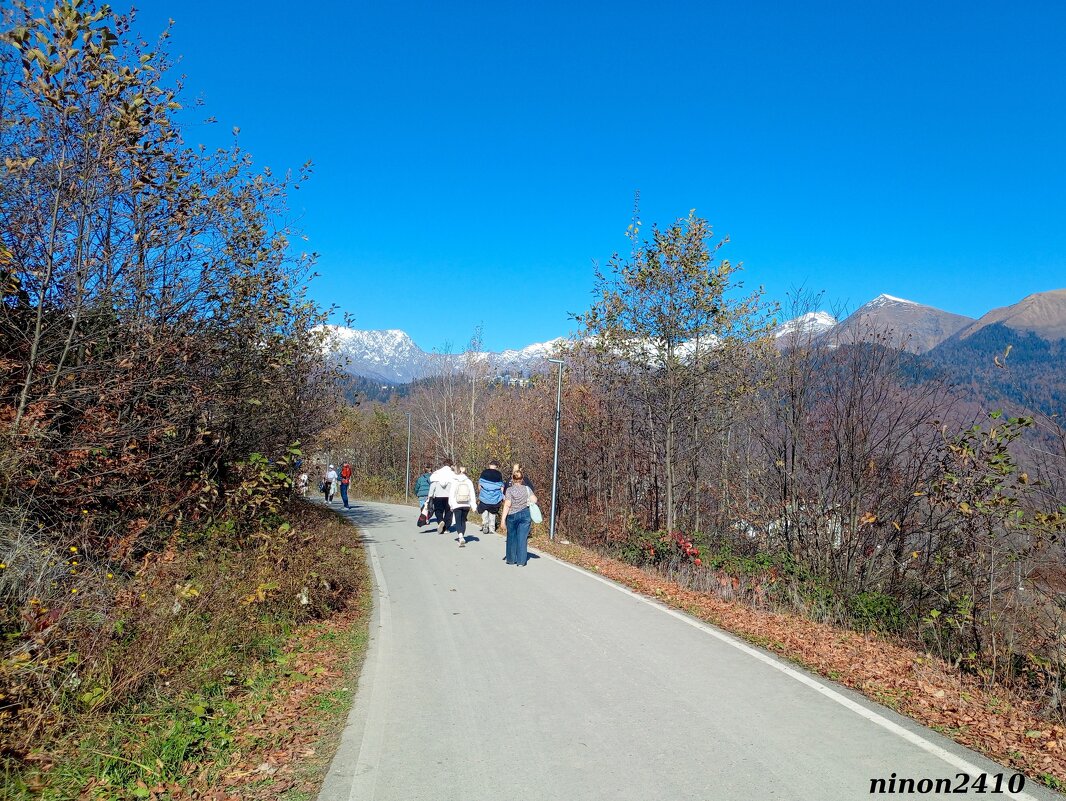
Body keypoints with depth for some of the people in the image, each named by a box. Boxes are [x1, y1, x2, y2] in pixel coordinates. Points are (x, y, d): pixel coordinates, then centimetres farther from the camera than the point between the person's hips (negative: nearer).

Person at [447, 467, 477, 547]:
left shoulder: (454, 482, -5)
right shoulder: (469, 482, -2)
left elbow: (451, 494, -2)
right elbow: (472, 494, -1)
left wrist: (451, 505, 6)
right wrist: (473, 505, 3)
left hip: (457, 505, -2)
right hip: (466, 505, 2)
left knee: (458, 522, 1)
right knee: (463, 521, 17)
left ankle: (461, 536, -22)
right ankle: (462, 537, 20)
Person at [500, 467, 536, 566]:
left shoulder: (509, 490, -9)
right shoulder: (527, 489, -1)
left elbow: (507, 505, -13)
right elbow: (534, 500, -8)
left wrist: (503, 518, -11)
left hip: (512, 516, -1)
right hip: (525, 515, 1)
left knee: (512, 538, 14)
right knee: (522, 538, 5)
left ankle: (511, 559, 22)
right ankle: (521, 561, 4)